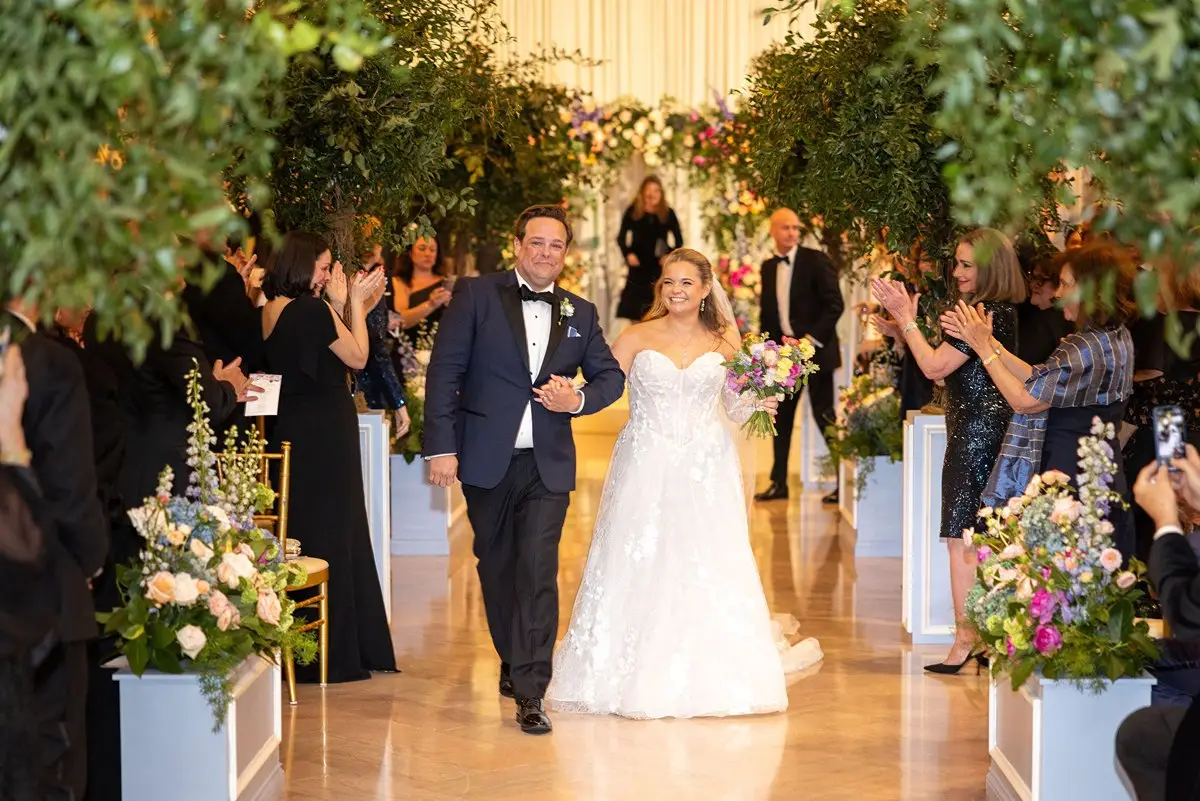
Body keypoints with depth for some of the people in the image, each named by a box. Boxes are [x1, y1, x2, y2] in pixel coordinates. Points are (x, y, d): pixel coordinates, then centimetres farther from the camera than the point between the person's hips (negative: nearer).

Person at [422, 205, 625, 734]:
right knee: (497, 567, 13)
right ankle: (513, 663, 33)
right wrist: (441, 446, -12)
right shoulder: (476, 296, -1)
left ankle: (529, 691, -8)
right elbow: (445, 371, -5)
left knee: (538, 572, -9)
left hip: (548, 464, 1)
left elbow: (611, 376, 17)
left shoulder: (580, 313, 8)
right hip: (487, 460, 0)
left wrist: (579, 401, -6)